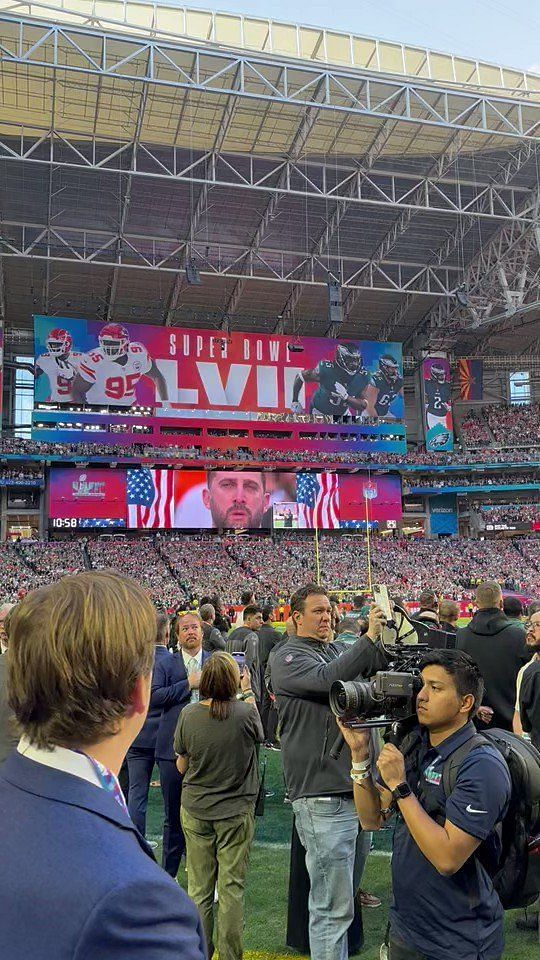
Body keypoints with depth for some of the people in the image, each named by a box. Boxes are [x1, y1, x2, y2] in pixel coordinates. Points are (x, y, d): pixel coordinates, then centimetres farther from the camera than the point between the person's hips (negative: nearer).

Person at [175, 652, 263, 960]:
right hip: (236, 811, -2)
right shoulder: (245, 712, -19)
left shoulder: (189, 715, -12)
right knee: (232, 888, 10)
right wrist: (248, 691, 13)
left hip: (196, 810, 2)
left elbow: (181, 766, -1)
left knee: (199, 889, 14)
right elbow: (259, 733, 5)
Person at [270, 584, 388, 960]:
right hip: (322, 793, -8)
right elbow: (327, 679, -25)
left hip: (351, 787, 8)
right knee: (333, 904, -2)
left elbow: (379, 665, 7)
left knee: (342, 895, 22)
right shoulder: (287, 656, -8)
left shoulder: (339, 650, 13)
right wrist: (369, 637, -25)